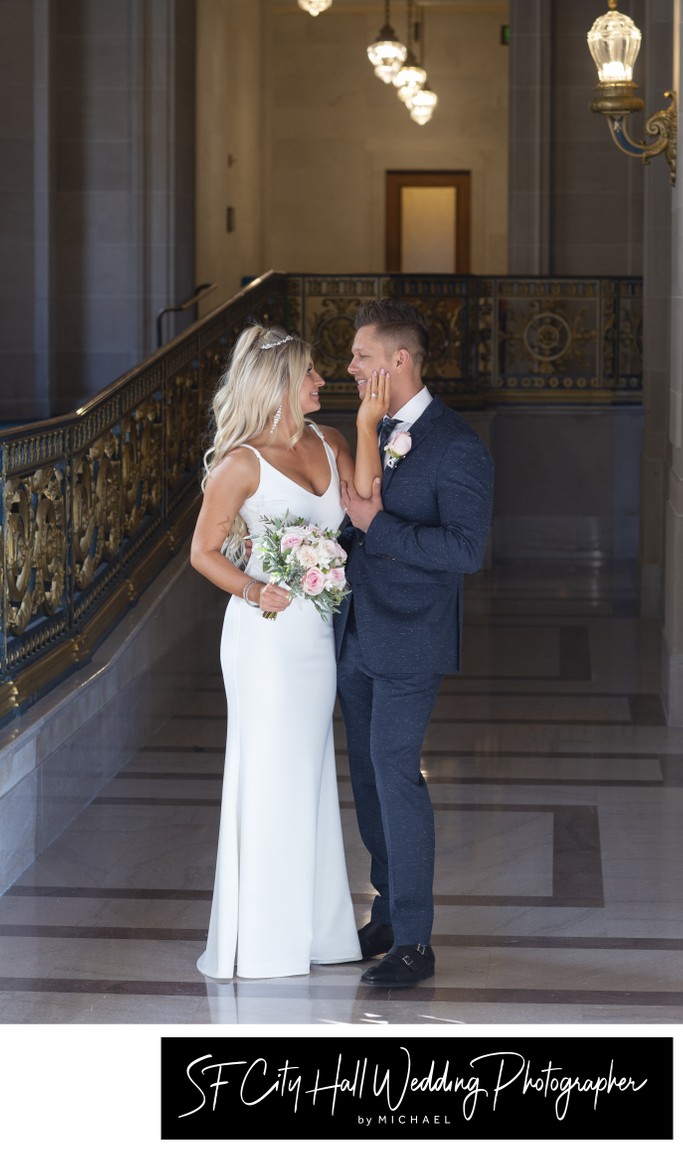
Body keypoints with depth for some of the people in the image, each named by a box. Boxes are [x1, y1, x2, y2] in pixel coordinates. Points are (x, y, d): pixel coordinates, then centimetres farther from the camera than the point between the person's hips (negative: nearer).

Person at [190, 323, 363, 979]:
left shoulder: (329, 445, 7)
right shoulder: (242, 463, -11)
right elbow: (204, 552, -7)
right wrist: (254, 592, -22)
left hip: (318, 630, 7)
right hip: (267, 630, -7)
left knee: (310, 773, 13)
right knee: (266, 775, -1)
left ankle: (314, 925, 23)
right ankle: (257, 940, 9)